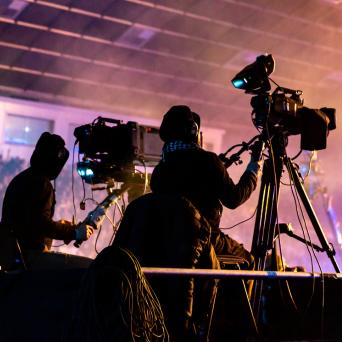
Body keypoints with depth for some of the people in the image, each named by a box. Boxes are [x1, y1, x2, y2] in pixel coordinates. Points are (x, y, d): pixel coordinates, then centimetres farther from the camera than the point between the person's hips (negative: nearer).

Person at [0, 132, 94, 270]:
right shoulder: (41, 183, -14)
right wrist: (75, 232, -15)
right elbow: (40, 224, -24)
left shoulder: (21, 178, 16)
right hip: (29, 257, -10)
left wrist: (58, 225, 27)